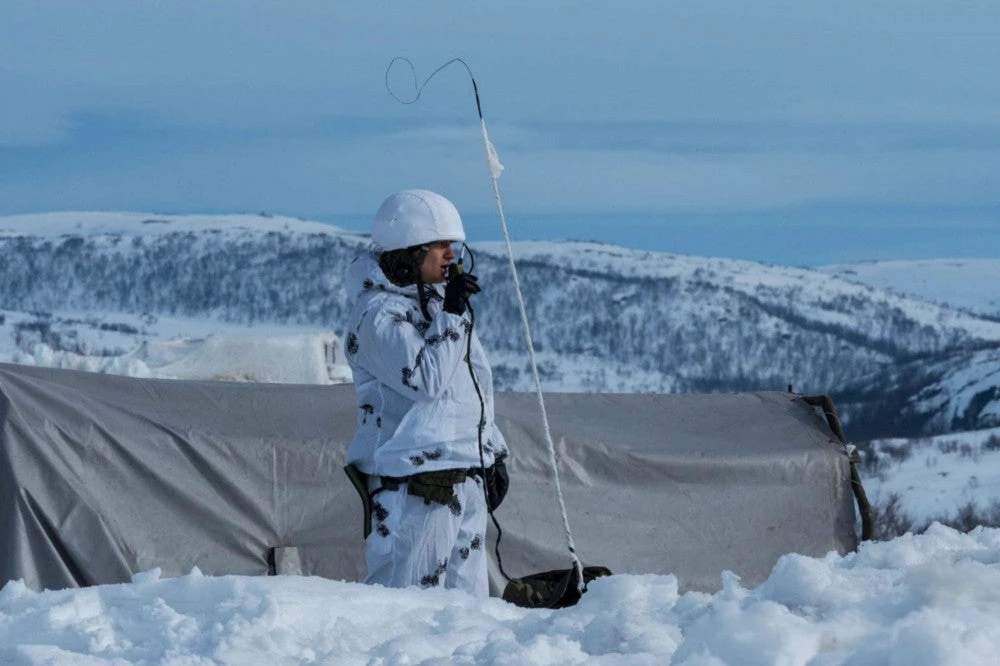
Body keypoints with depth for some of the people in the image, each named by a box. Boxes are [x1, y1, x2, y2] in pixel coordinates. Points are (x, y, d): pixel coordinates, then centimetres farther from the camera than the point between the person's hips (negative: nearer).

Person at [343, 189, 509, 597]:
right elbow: (427, 380, -22)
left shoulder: (440, 299, 16)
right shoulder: (378, 315, -11)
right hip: (414, 482, -9)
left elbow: (478, 383, 24)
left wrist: (493, 454, 22)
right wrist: (451, 315, -19)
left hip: (467, 480, 9)